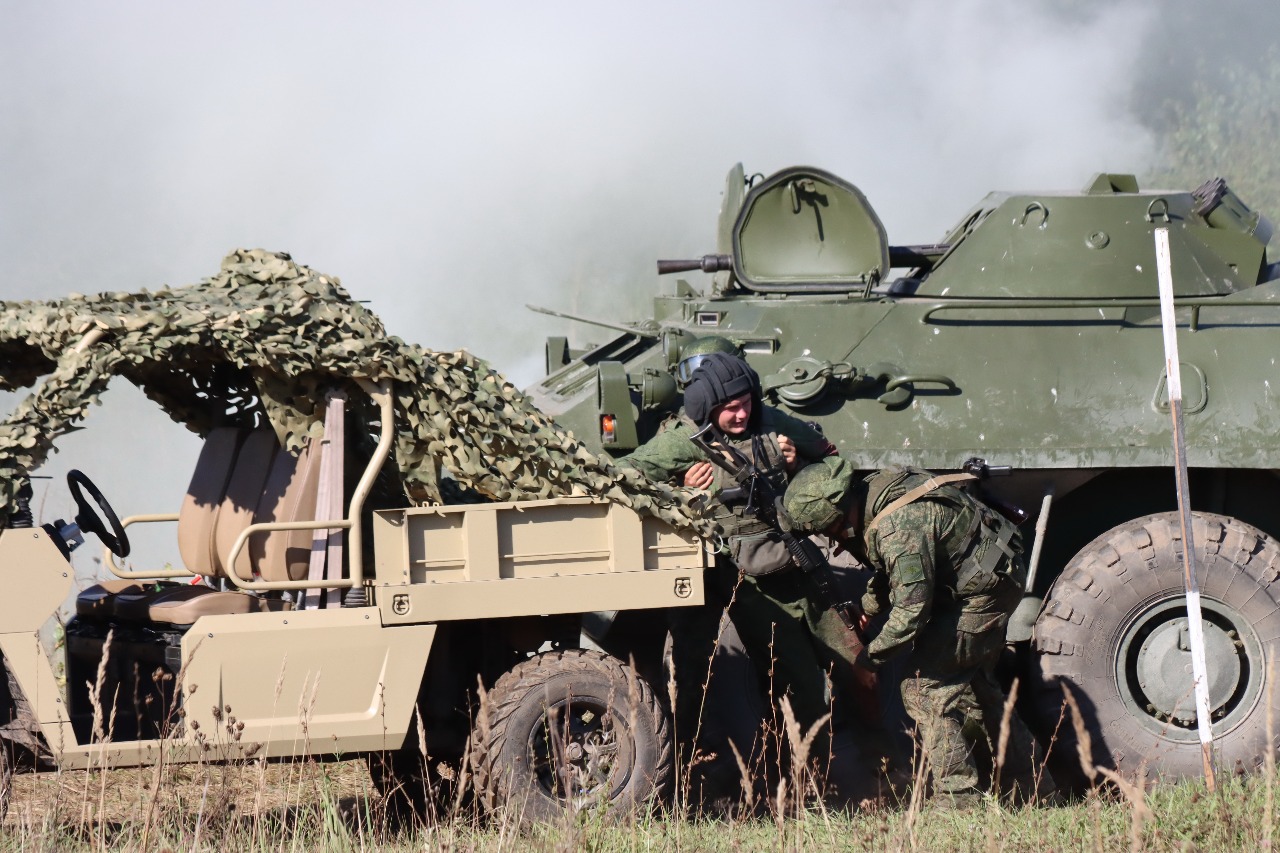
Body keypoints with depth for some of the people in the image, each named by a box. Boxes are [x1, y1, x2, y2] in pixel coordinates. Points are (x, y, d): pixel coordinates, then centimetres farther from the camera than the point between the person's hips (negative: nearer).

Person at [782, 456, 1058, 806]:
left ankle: (957, 799, -11)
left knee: (924, 685, -13)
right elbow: (891, 571, 15)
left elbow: (912, 611, -30)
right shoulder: (875, 489, -2)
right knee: (975, 686, 22)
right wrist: (867, 605, 2)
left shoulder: (898, 528, -33)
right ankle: (1035, 788, 31)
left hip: (984, 590, -10)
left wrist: (869, 657, -18)